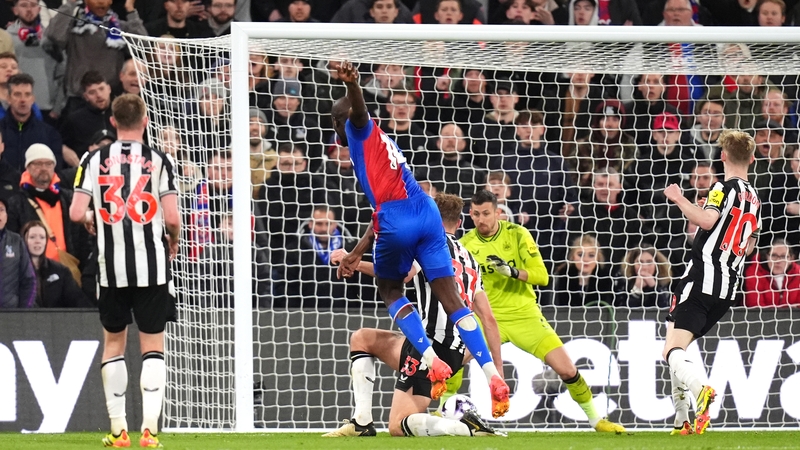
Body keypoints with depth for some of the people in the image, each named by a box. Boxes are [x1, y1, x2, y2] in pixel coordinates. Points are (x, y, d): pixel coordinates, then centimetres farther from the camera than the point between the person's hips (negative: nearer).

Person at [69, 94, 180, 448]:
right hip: (152, 266, -1)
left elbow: (76, 213, -6)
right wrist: (173, 241, 12)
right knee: (153, 345, 4)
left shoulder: (94, 160, 1)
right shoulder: (159, 161, -4)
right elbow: (172, 218, -9)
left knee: (113, 342, 14)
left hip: (112, 268, 1)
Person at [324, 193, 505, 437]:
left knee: (398, 427, -4)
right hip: (456, 352, 8)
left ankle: (468, 427, -21)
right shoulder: (470, 259, 20)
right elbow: (488, 319, 16)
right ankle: (361, 421, 12)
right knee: (361, 339, 21)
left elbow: (402, 273, -22)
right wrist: (498, 369, 16)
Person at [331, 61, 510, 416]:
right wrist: (356, 252, 41)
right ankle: (493, 375, -11)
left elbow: (358, 109, -15)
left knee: (390, 291, 17)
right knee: (451, 299, 2)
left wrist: (352, 84, -39)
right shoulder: (382, 144, 33)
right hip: (427, 213, 7)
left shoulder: (360, 130, 11)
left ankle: (432, 361, 1)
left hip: (398, 223, -7)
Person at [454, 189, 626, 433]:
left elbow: (541, 276, -14)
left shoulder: (517, 235, -9)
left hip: (524, 314, -1)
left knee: (567, 369, -8)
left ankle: (596, 419, 12)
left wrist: (513, 271, -30)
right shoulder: (466, 243, -3)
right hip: (487, 316, 1)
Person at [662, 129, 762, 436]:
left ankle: (700, 391, -43)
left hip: (702, 280, -8)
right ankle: (682, 421, 18)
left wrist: (678, 198, -13)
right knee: (677, 348, 20)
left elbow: (707, 219, -25)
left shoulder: (725, 188, -7)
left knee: (672, 351, -16)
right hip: (728, 291, 8)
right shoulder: (755, 200, 19)